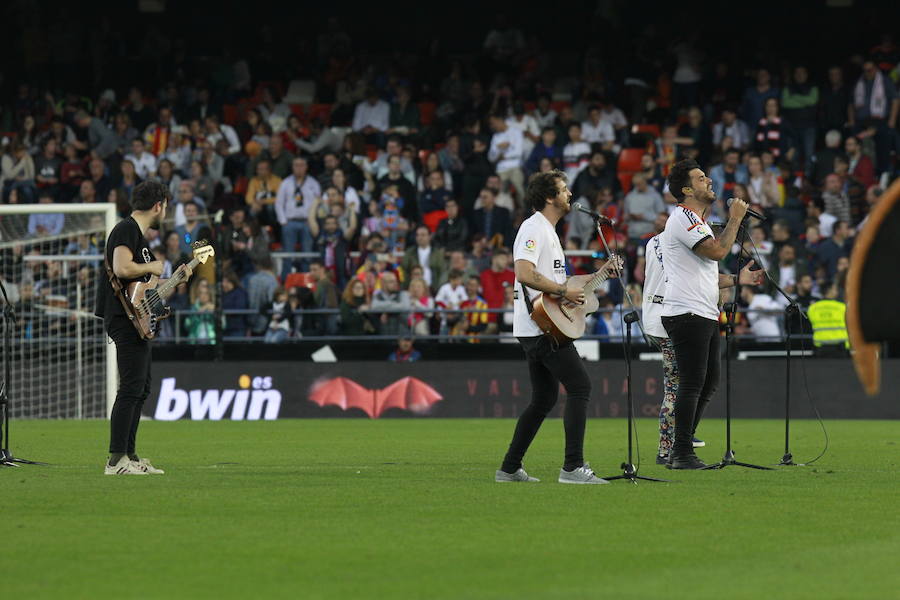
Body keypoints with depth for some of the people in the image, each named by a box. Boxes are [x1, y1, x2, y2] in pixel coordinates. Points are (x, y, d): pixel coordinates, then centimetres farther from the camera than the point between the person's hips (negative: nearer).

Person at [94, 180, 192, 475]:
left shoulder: (138, 233, 21)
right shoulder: (127, 229, -11)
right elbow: (122, 268, -27)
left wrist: (175, 276, 22)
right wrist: (152, 267, -11)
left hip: (136, 322, 11)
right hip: (125, 318, -11)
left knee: (141, 389, 14)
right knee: (131, 389, -14)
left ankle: (130, 455, 18)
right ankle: (117, 460, -18)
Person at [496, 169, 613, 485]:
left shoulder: (547, 230, 21)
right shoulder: (534, 228, -13)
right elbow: (525, 274, -27)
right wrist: (564, 291, -21)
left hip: (537, 329, 11)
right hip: (542, 327, -11)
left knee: (544, 399, 14)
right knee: (579, 386, -13)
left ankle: (510, 468, 17)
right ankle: (573, 467, -17)